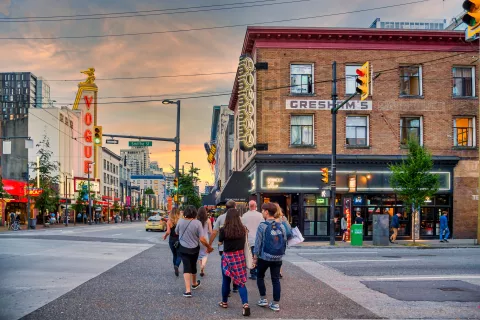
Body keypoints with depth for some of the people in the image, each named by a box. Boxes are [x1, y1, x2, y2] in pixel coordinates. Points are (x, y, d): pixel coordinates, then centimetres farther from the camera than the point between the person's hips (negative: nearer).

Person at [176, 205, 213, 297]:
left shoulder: (180, 221, -10)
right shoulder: (197, 223, -18)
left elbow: (177, 232, 10)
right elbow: (202, 239, -19)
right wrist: (209, 246, -4)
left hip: (183, 248, 0)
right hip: (194, 248, 0)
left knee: (186, 267, -2)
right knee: (193, 266, 21)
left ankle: (188, 290, -14)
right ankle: (194, 283, 45)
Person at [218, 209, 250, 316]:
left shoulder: (224, 230, -13)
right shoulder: (243, 229, -5)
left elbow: (220, 242, 2)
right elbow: (244, 242, 7)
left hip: (228, 256, -2)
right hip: (240, 256, 2)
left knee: (226, 280, 16)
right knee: (241, 281, 3)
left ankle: (224, 302, 32)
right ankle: (245, 304, -11)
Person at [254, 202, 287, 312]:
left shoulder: (262, 226, -10)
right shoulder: (281, 226, 3)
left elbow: (258, 242, -10)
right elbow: (285, 242, 7)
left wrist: (255, 256, -2)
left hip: (264, 257, -3)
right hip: (277, 258, 4)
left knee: (260, 277, 17)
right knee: (276, 280, 9)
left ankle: (263, 299, 17)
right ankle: (276, 304, 10)